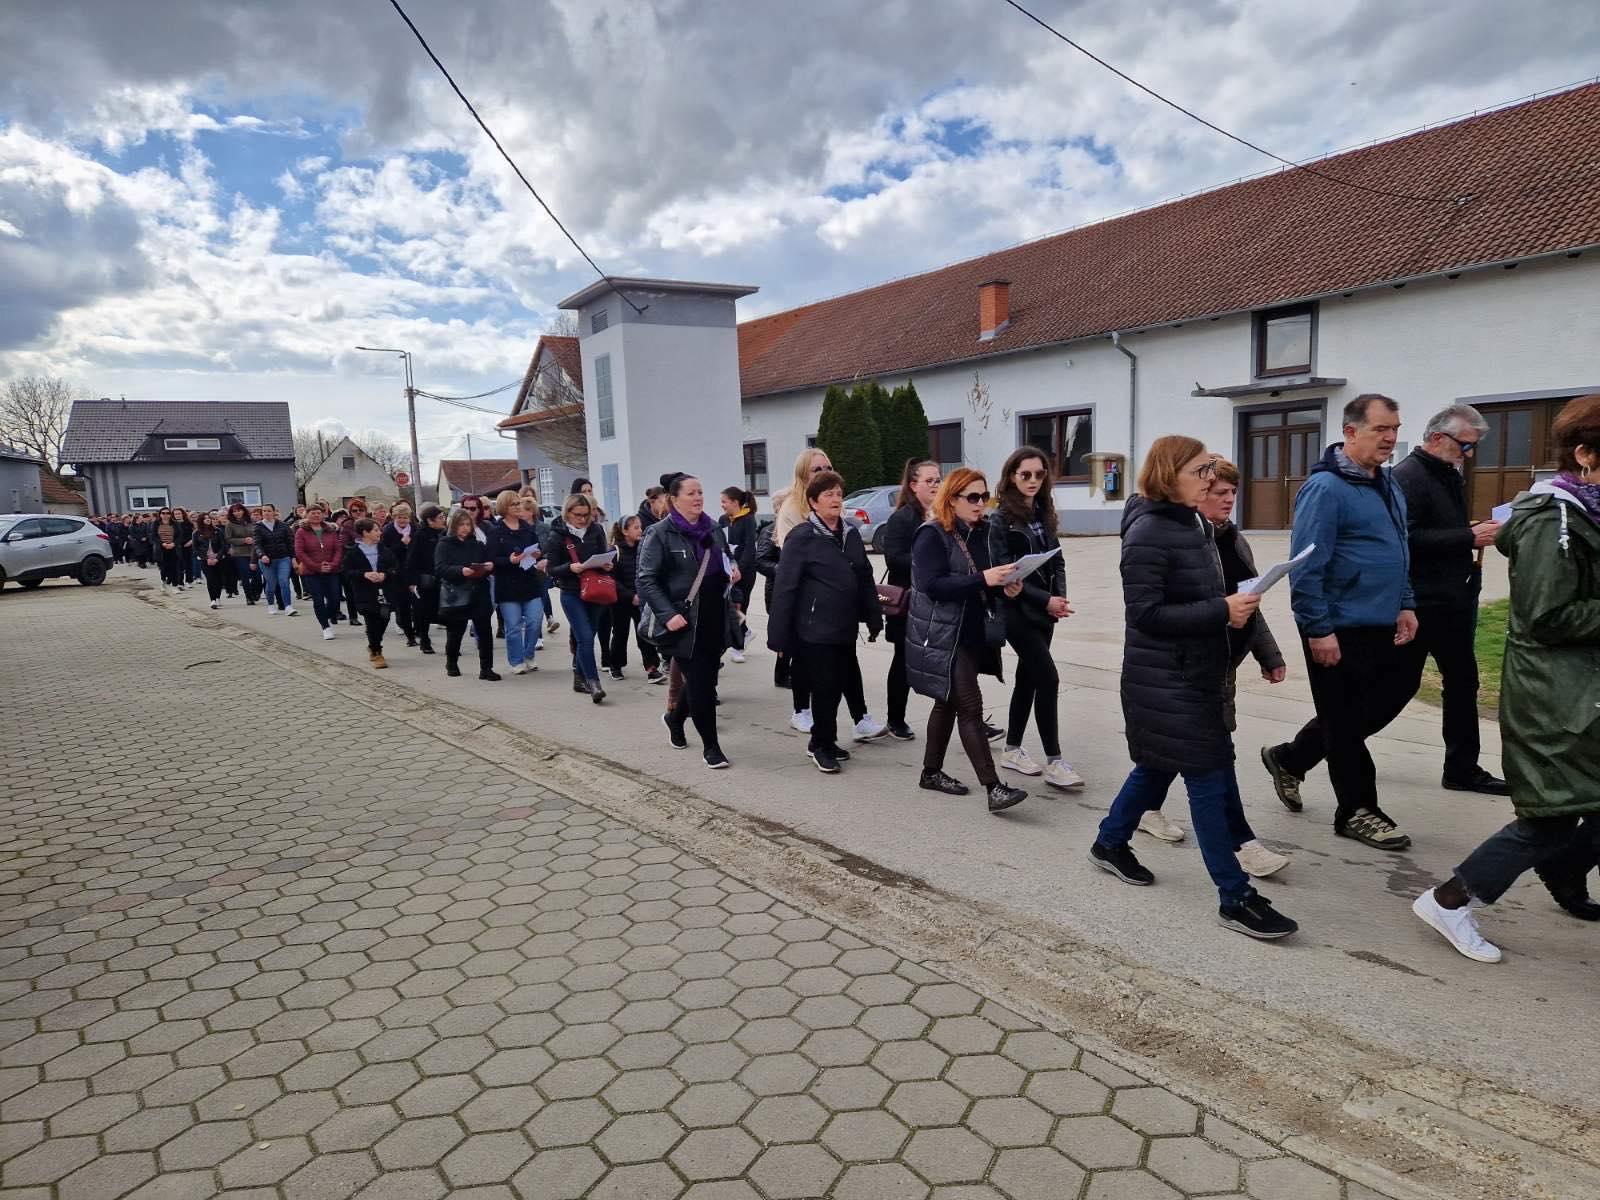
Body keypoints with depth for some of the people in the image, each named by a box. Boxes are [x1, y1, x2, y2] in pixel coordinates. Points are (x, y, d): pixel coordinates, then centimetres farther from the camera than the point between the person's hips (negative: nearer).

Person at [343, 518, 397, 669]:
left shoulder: (385, 550, 6)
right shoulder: (353, 552, -2)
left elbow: (395, 567, 6)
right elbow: (347, 572, -4)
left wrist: (385, 575, -12)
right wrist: (364, 574, -19)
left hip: (384, 593, 3)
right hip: (365, 595, -3)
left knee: (383, 621, 2)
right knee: (372, 624, -3)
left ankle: (373, 647, 28)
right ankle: (376, 653, 11)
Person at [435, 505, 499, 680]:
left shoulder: (477, 544, 12)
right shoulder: (444, 544, 0)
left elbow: (488, 564, 16)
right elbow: (440, 568, -14)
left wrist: (489, 566, -8)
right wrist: (461, 570, -30)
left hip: (479, 594, 3)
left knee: (485, 631, -4)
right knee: (455, 632, 9)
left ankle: (486, 669, 1)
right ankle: (451, 664, 32)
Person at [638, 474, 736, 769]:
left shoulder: (712, 528, 10)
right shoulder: (660, 534, -9)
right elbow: (646, 580, -12)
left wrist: (733, 573, 2)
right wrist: (667, 614, -22)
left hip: (715, 620, 6)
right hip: (684, 623, -6)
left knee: (706, 678, 14)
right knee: (700, 683, -4)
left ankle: (675, 718, 42)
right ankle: (710, 746, 11)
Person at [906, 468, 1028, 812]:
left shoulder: (980, 533, 10)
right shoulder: (932, 535, -13)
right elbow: (932, 585, -24)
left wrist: (1004, 586, -5)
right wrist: (983, 579, -29)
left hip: (972, 635, 8)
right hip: (943, 638, -8)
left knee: (948, 703, 16)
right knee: (970, 708, -10)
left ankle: (932, 772, 30)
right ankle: (994, 789, -9)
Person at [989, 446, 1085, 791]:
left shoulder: (1044, 513, 10)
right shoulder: (1001, 519, -9)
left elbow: (1056, 560, 12)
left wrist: (1059, 597, -6)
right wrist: (1045, 600, -19)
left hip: (1043, 609, 7)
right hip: (1018, 611, -7)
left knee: (1028, 678, 12)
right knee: (1048, 679, -9)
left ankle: (1012, 750, 25)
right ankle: (1053, 762, -1)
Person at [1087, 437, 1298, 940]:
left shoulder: (1197, 525, 9)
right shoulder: (1148, 533, -19)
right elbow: (1145, 613, -23)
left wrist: (1233, 607, 0)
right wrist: (1222, 611, -24)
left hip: (1196, 671, 9)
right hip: (1163, 680, -9)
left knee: (1159, 766, 19)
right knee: (1208, 777, -5)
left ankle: (1110, 843, 38)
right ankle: (1235, 898, 4)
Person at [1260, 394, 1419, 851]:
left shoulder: (1388, 485, 12)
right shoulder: (1325, 488, -17)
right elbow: (1306, 567, -20)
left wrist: (1405, 605, 14)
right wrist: (1318, 629, -21)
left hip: (1381, 626, 9)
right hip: (1340, 631, -9)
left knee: (1390, 696, 18)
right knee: (1346, 718, 4)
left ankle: (1289, 758, 32)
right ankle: (1357, 810, 19)